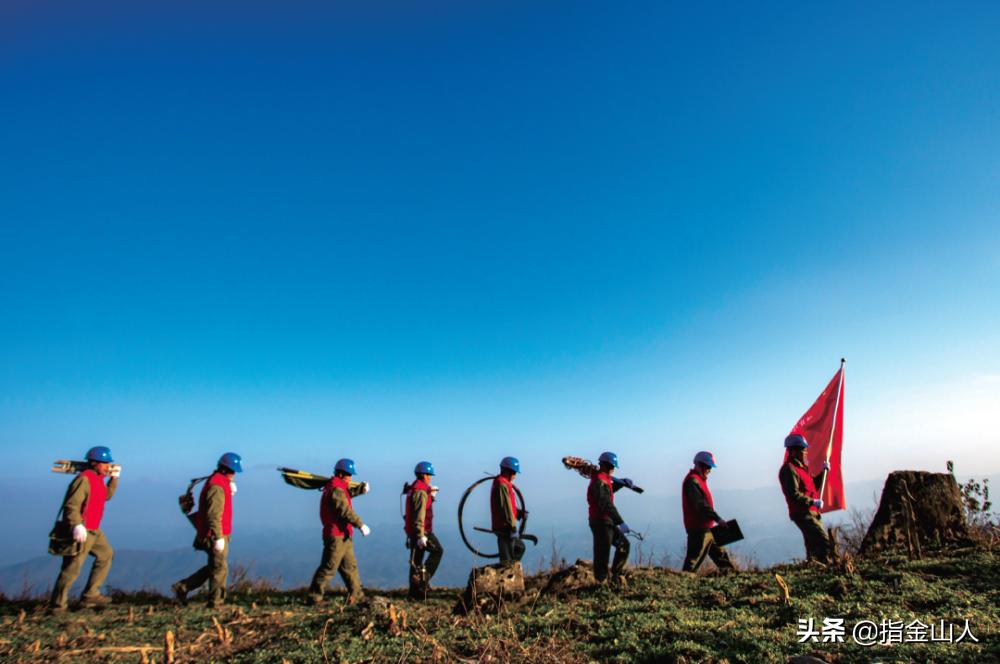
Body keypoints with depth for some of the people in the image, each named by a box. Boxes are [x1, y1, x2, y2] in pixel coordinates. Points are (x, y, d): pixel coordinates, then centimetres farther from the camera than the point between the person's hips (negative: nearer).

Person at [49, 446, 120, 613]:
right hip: (81, 531, -10)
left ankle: (90, 595, 20)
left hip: (93, 530, 10)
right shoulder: (84, 479, -18)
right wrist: (77, 525, -37)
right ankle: (57, 605, 9)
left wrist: (114, 478, 14)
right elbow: (71, 505, -26)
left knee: (106, 554, 15)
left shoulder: (97, 478, 11)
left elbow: (106, 495, 25)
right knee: (72, 568, -4)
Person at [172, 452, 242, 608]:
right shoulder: (217, 486, -21)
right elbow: (214, 515, -25)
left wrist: (230, 492, 8)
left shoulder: (218, 482, 13)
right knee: (220, 568, 0)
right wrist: (218, 537, -25)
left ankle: (182, 587, 24)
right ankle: (215, 602, 10)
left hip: (214, 534, 10)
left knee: (213, 567, 19)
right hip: (215, 535, -10)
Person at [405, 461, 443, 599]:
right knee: (437, 551, 1)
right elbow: (419, 515, -22)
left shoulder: (413, 489, 15)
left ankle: (415, 591, 17)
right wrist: (421, 535, -24)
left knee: (416, 561, 12)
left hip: (412, 531, 10)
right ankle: (423, 577, -5)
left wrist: (430, 496, 12)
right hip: (422, 531, -10)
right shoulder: (421, 491, -17)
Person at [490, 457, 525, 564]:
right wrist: (512, 524, -22)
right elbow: (505, 506, -23)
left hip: (505, 527, 10)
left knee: (520, 547, 22)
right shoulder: (502, 484, -18)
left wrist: (519, 513, 8)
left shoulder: (504, 483, 16)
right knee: (507, 558, -3)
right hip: (504, 527, -10)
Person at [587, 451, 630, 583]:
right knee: (602, 554, -3)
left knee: (623, 544, 17)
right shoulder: (599, 481, -20)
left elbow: (610, 490, 36)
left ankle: (616, 574, 23)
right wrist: (621, 522, -33)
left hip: (607, 522, 10)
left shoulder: (602, 480, 13)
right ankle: (601, 582, 5)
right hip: (601, 523, -10)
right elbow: (606, 504, -30)